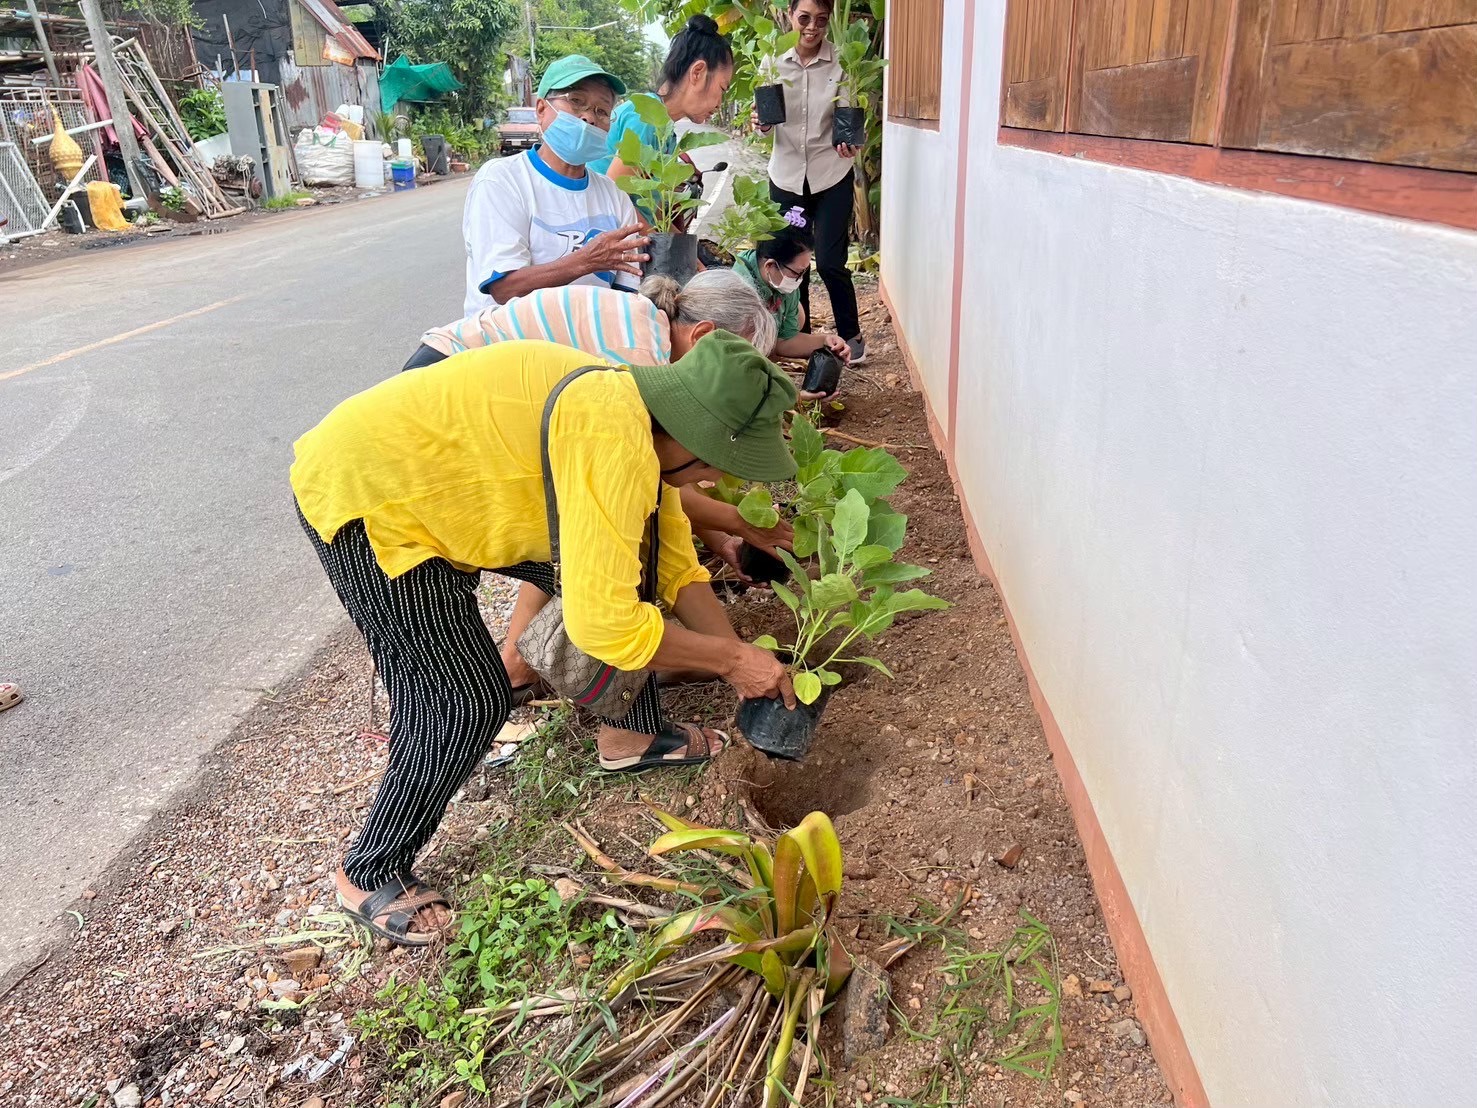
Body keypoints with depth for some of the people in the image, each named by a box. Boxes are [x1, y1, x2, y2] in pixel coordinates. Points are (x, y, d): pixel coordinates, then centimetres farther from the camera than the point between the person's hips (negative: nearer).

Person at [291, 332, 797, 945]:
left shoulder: (639, 417, -2)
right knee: (469, 704, -11)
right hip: (360, 498, -9)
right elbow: (601, 623, -34)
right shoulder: (613, 441, -33)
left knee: (626, 571, 7)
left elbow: (677, 568, 8)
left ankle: (630, 732, 27)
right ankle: (368, 875, 12)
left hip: (443, 479, 9)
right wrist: (732, 659, -21)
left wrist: (738, 655, 2)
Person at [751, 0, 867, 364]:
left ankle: (851, 335, 16)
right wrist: (760, 123, -20)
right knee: (792, 264, 7)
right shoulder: (773, 60, -2)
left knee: (831, 263, -5)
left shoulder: (840, 61, -7)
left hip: (831, 175, -2)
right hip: (786, 175, 2)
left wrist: (852, 143, -30)